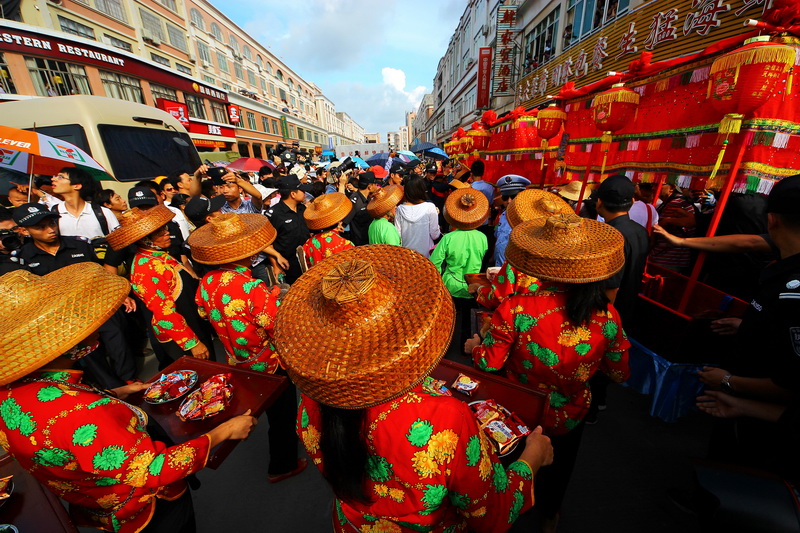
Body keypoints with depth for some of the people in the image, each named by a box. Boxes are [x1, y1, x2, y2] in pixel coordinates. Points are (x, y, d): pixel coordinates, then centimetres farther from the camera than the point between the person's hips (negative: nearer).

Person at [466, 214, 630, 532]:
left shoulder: (514, 309, -34)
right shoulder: (607, 316, -24)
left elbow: (488, 364, -22)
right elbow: (619, 374, -7)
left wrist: (474, 347, -1)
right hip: (570, 417, 2)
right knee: (559, 465, 34)